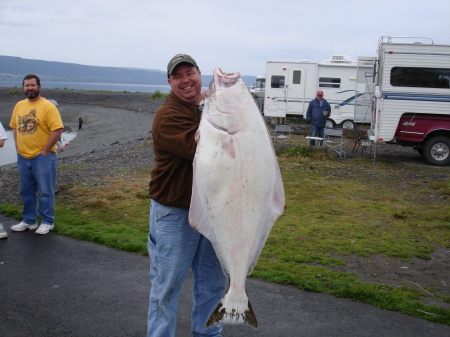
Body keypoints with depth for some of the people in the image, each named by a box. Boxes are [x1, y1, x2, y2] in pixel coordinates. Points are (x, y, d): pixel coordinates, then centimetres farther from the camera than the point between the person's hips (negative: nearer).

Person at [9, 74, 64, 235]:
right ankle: (29, 220, 28)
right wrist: (18, 148, 7)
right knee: (26, 191, 15)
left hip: (43, 157, -6)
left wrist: (45, 151, -14)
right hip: (23, 157, 6)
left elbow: (57, 130, -16)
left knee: (45, 191, 1)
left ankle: (47, 222, 12)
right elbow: (15, 127, 19)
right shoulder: (19, 106, 10)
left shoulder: (47, 106, -10)